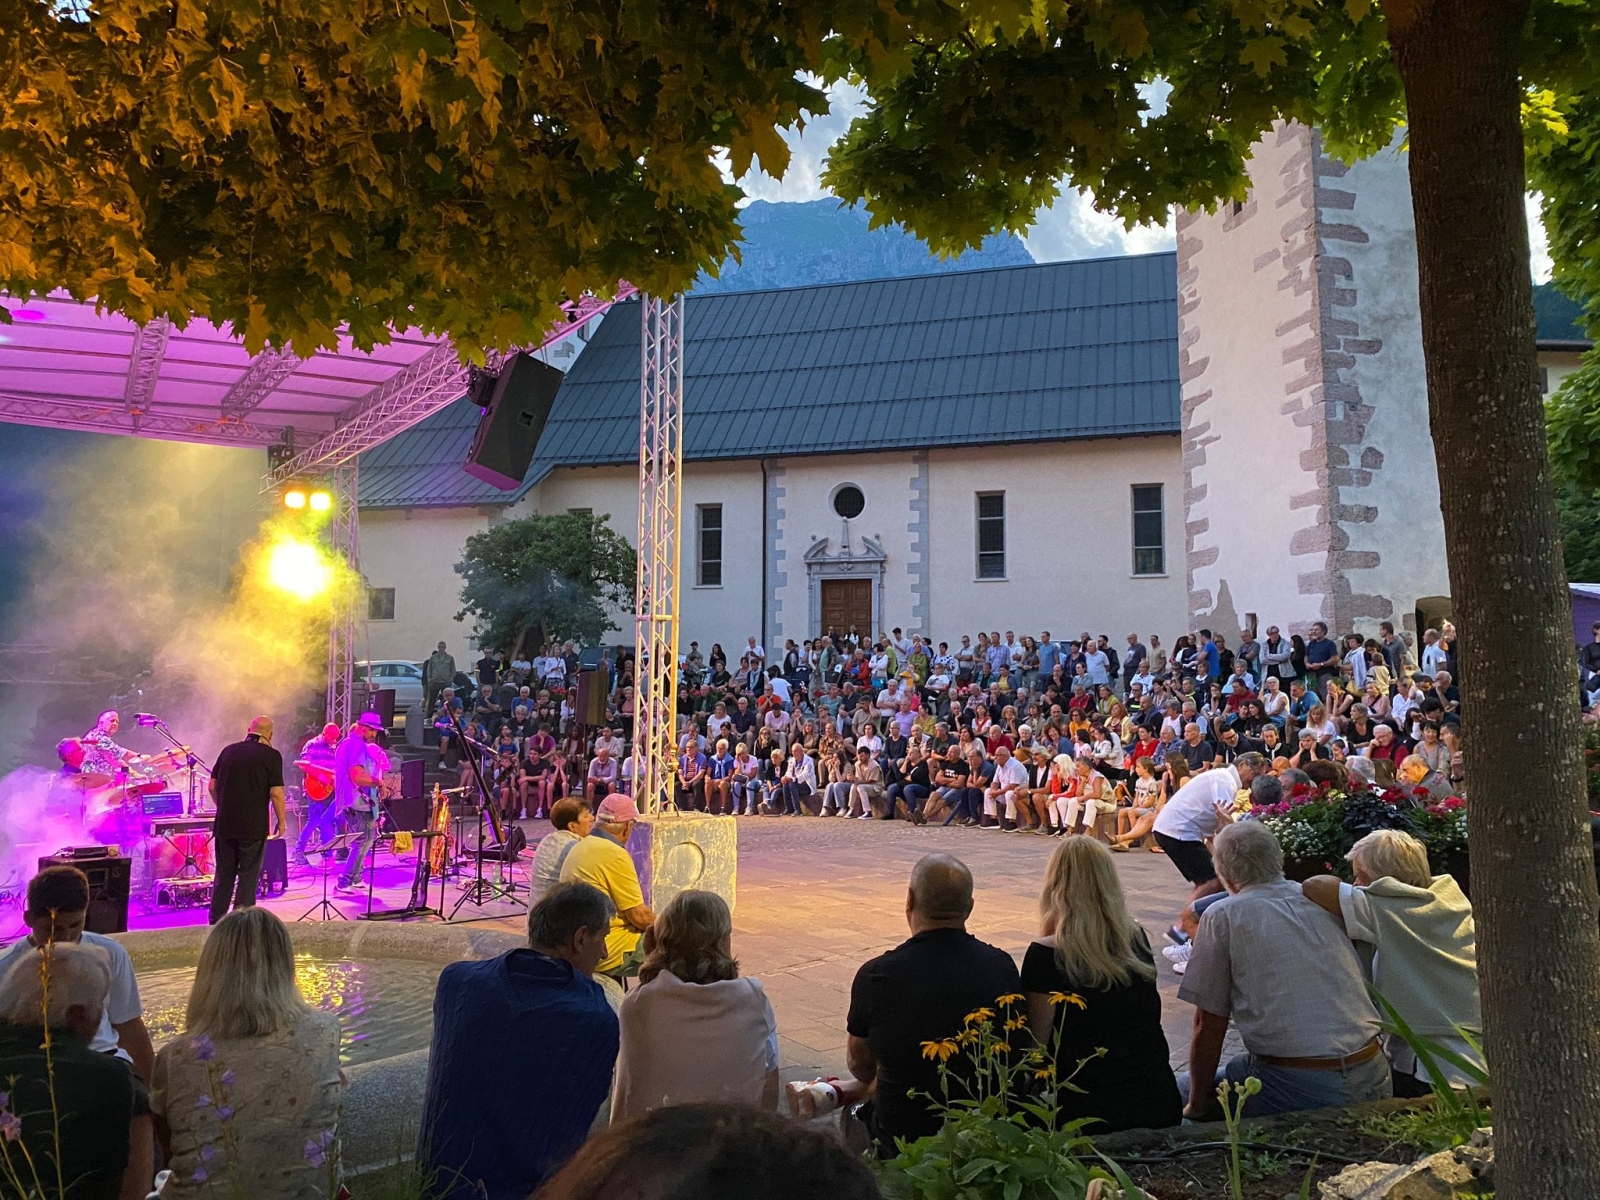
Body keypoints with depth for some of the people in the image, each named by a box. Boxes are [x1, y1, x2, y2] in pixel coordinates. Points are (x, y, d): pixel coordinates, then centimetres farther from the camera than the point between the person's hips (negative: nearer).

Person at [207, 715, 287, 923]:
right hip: (253, 826, -5)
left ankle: (216, 921, 21)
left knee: (224, 874, 15)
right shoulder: (271, 755, -8)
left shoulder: (229, 750, 7)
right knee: (248, 875, 4)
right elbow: (276, 792, -13)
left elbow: (213, 785, 11)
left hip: (224, 825, 5)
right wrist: (282, 821, -4)